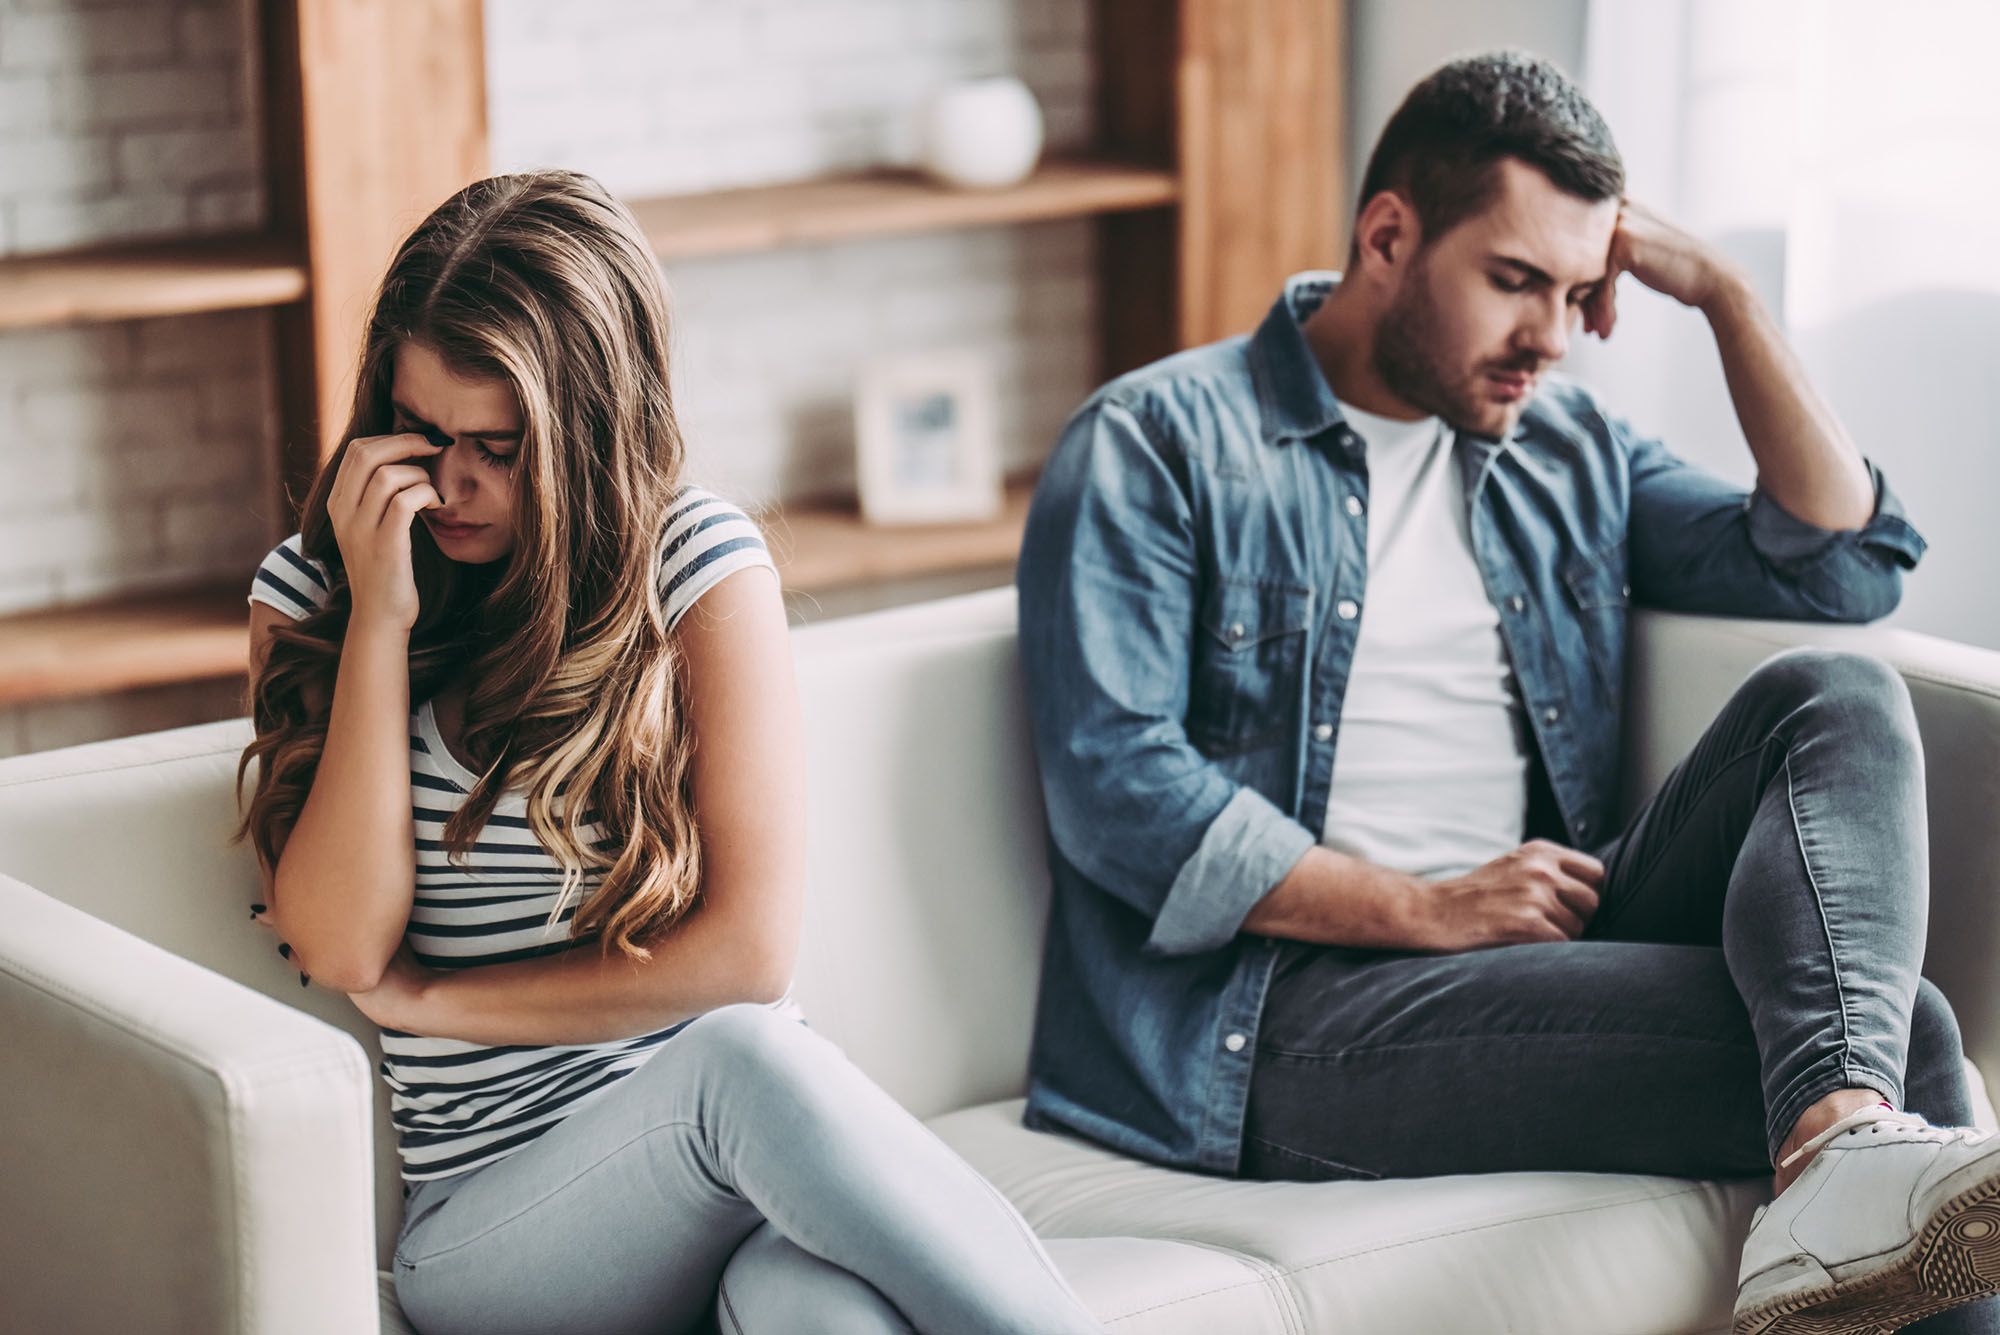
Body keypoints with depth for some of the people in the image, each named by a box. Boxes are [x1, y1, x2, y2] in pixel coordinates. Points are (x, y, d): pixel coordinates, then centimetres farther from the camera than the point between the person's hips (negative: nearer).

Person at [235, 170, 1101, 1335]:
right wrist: (380, 622, -10)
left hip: (716, 1156, 0)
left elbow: (748, 949, -6)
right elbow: (343, 950, -7)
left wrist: (425, 1001, -3)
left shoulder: (699, 565, 0)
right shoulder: (310, 596, 6)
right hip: (488, 1217, 0)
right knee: (738, 1064, -34)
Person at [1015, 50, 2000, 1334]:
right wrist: (1427, 909, -15)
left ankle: (1845, 1145, -40)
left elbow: (1842, 564, 15)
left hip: (1546, 957, 7)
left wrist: (1725, 296, 8)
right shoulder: (1156, 446, 2)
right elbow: (1116, 789, -10)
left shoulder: (1571, 451, 22)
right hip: (1279, 1020, -7)